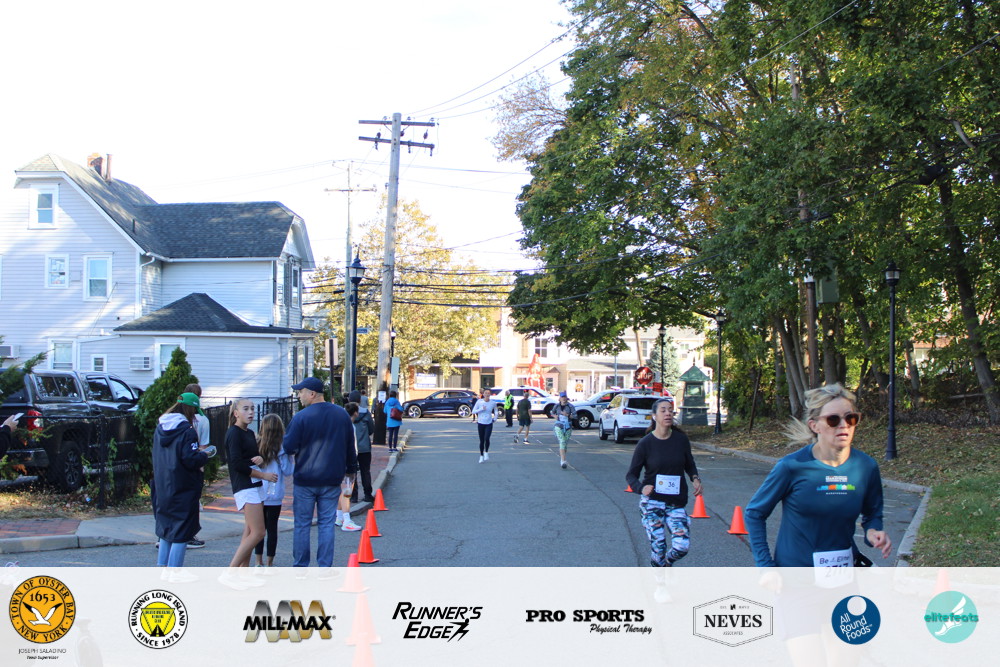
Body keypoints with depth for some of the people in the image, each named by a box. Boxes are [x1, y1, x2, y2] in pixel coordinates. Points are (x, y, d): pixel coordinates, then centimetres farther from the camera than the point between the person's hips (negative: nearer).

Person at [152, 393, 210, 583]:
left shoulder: (160, 427, 7)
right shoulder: (187, 430, -17)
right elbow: (191, 460, -22)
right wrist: (204, 455, -2)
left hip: (163, 487, 8)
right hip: (183, 488, -8)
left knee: (166, 527, 18)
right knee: (182, 530, 0)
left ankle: (163, 567, 25)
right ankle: (175, 572, 3)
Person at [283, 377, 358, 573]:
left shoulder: (301, 417, -12)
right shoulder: (342, 414, 3)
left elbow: (288, 448, -11)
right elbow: (351, 446, 11)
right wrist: (351, 467, 23)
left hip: (305, 480, -3)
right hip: (332, 479, 3)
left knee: (302, 524, 8)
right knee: (327, 524, 8)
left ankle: (300, 567, 15)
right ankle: (325, 568, 8)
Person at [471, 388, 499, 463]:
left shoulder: (493, 403, -3)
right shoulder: (479, 402, -6)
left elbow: (496, 411, 17)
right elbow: (473, 411, -4)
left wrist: (495, 418, 6)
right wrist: (481, 409, -15)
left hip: (489, 424, 0)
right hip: (481, 423, 0)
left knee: (487, 438, -19)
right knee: (481, 441, 5)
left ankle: (486, 452, 5)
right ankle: (481, 456, 20)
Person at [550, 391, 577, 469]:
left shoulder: (570, 406, -3)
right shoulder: (556, 406, 3)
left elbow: (575, 415, -7)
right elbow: (552, 413, 21)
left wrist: (567, 415, -21)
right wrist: (555, 416, 0)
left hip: (568, 427, 1)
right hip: (559, 427, -1)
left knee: (565, 443, 10)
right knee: (562, 442, -16)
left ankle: (561, 458, 33)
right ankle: (563, 461, -24)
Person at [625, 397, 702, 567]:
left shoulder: (681, 439, 0)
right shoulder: (645, 443, -8)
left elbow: (689, 464, 16)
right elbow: (631, 474, -2)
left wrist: (695, 479, -5)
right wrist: (641, 488, -23)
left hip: (676, 503, 2)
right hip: (652, 502, -2)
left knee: (682, 546, -10)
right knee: (658, 546, -5)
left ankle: (666, 563, 24)